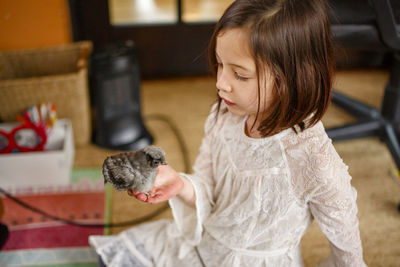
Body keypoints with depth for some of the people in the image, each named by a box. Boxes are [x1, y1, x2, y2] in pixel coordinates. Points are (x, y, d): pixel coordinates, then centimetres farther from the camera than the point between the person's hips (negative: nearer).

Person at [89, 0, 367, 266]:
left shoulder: (312, 159, -30)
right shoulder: (222, 117, -13)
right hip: (201, 244, 5)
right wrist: (180, 185, -24)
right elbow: (208, 191, -4)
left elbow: (346, 241, -13)